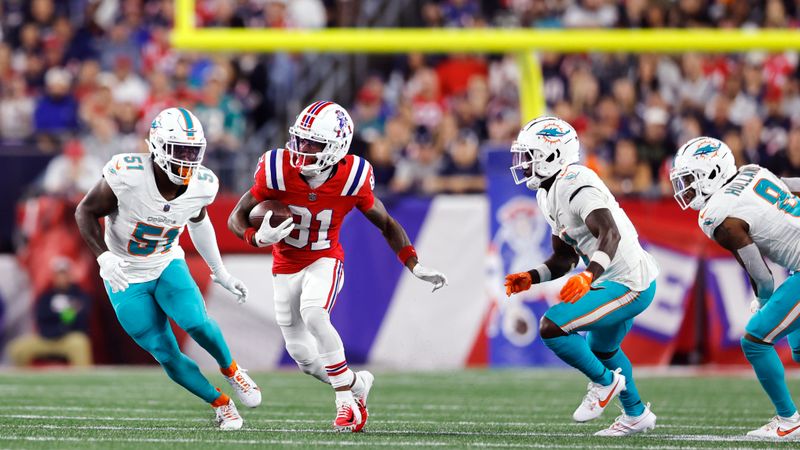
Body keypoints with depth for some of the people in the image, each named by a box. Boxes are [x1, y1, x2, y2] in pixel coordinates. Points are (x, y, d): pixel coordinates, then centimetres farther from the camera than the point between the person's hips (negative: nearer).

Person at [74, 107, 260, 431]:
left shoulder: (201, 186, -15)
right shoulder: (127, 175, -30)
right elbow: (86, 212, -17)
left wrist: (220, 272, 15)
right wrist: (104, 257, -31)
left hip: (168, 265, 2)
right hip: (126, 277, -2)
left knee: (196, 323, -23)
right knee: (166, 354, -5)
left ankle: (230, 370, 7)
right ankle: (221, 404, 15)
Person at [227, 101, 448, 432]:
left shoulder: (351, 178, -21)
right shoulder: (278, 171, -22)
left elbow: (386, 224, -5)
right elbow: (236, 219, -14)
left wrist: (415, 266, -11)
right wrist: (258, 238, -35)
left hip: (325, 261, -2)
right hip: (286, 266, 2)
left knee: (313, 314, -33)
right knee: (304, 357, 6)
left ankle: (346, 398, -20)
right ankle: (357, 384, 34)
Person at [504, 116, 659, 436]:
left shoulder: (577, 187, -22)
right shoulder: (550, 195, 10)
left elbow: (610, 234, -37)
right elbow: (565, 258, 15)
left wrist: (588, 276, -51)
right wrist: (531, 278, -1)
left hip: (627, 284, -11)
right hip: (623, 281, 11)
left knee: (552, 328, -17)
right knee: (600, 349, 32)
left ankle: (604, 381, 4)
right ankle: (637, 415, 50)